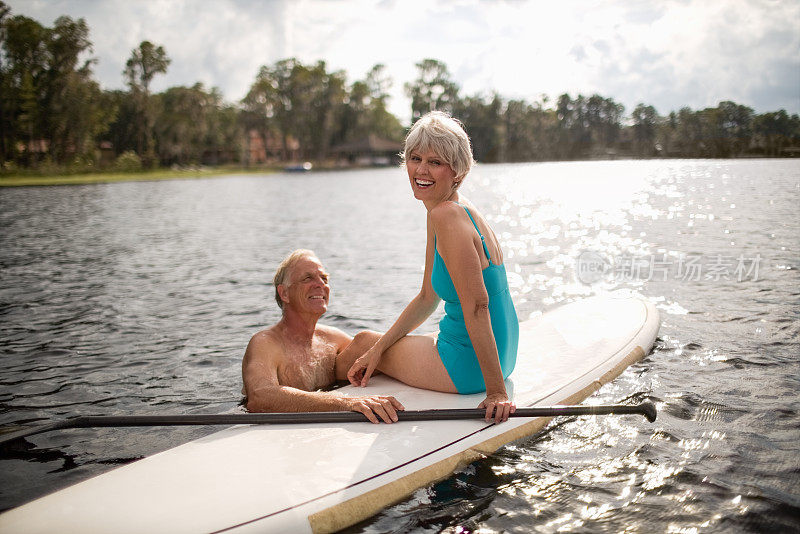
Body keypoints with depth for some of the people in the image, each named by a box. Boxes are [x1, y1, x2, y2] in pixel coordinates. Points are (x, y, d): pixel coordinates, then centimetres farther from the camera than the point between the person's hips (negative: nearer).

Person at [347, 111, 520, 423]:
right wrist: (379, 348, 8)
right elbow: (428, 298, 12)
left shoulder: (447, 215, -24)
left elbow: (477, 305, -27)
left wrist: (496, 390, -26)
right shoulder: (448, 212, 7)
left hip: (468, 366, -8)